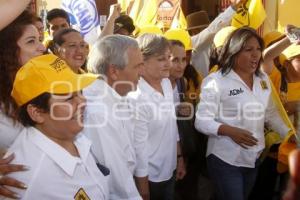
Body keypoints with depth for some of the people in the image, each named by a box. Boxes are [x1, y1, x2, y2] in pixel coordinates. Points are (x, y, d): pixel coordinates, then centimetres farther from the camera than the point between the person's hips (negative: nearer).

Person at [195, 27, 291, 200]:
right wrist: (230, 131, -30)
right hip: (225, 160, -6)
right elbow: (201, 121, -17)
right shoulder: (215, 81, -15)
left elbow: (271, 113, 13)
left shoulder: (263, 79, 5)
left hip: (253, 159, 6)